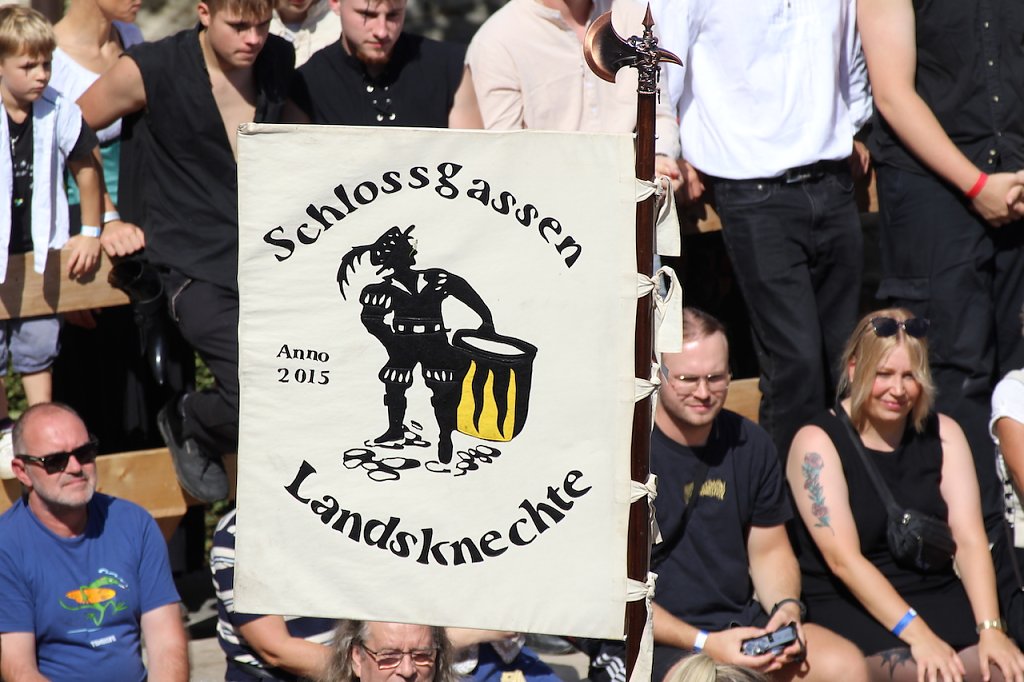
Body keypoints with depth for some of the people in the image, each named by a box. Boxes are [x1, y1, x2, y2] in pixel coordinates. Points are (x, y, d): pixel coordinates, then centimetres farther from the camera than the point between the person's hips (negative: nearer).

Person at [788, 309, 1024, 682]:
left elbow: (969, 539, -1)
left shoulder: (942, 434, 9)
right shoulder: (817, 443, -5)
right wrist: (917, 634, -25)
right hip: (851, 609, -4)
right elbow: (843, 559, -14)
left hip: (938, 596, 4)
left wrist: (991, 629, -17)